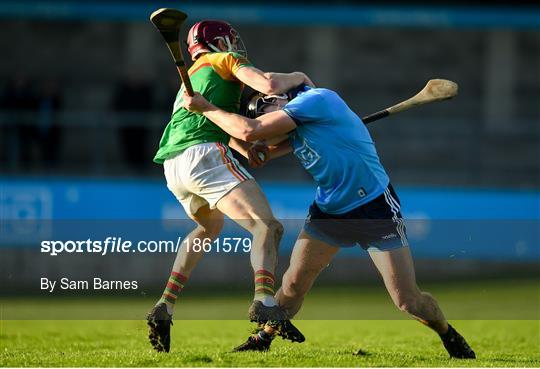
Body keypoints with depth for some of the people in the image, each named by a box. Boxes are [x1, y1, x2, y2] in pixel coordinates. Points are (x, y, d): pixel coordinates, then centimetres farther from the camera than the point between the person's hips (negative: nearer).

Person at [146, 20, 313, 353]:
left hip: (173, 168, 8)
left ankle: (164, 309, 22)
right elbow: (269, 84, -5)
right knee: (267, 226, -12)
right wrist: (298, 77, 13)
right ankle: (265, 302, -39)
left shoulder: (192, 79, 36)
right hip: (203, 154, -8)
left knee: (210, 227, 33)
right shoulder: (225, 61, 14)